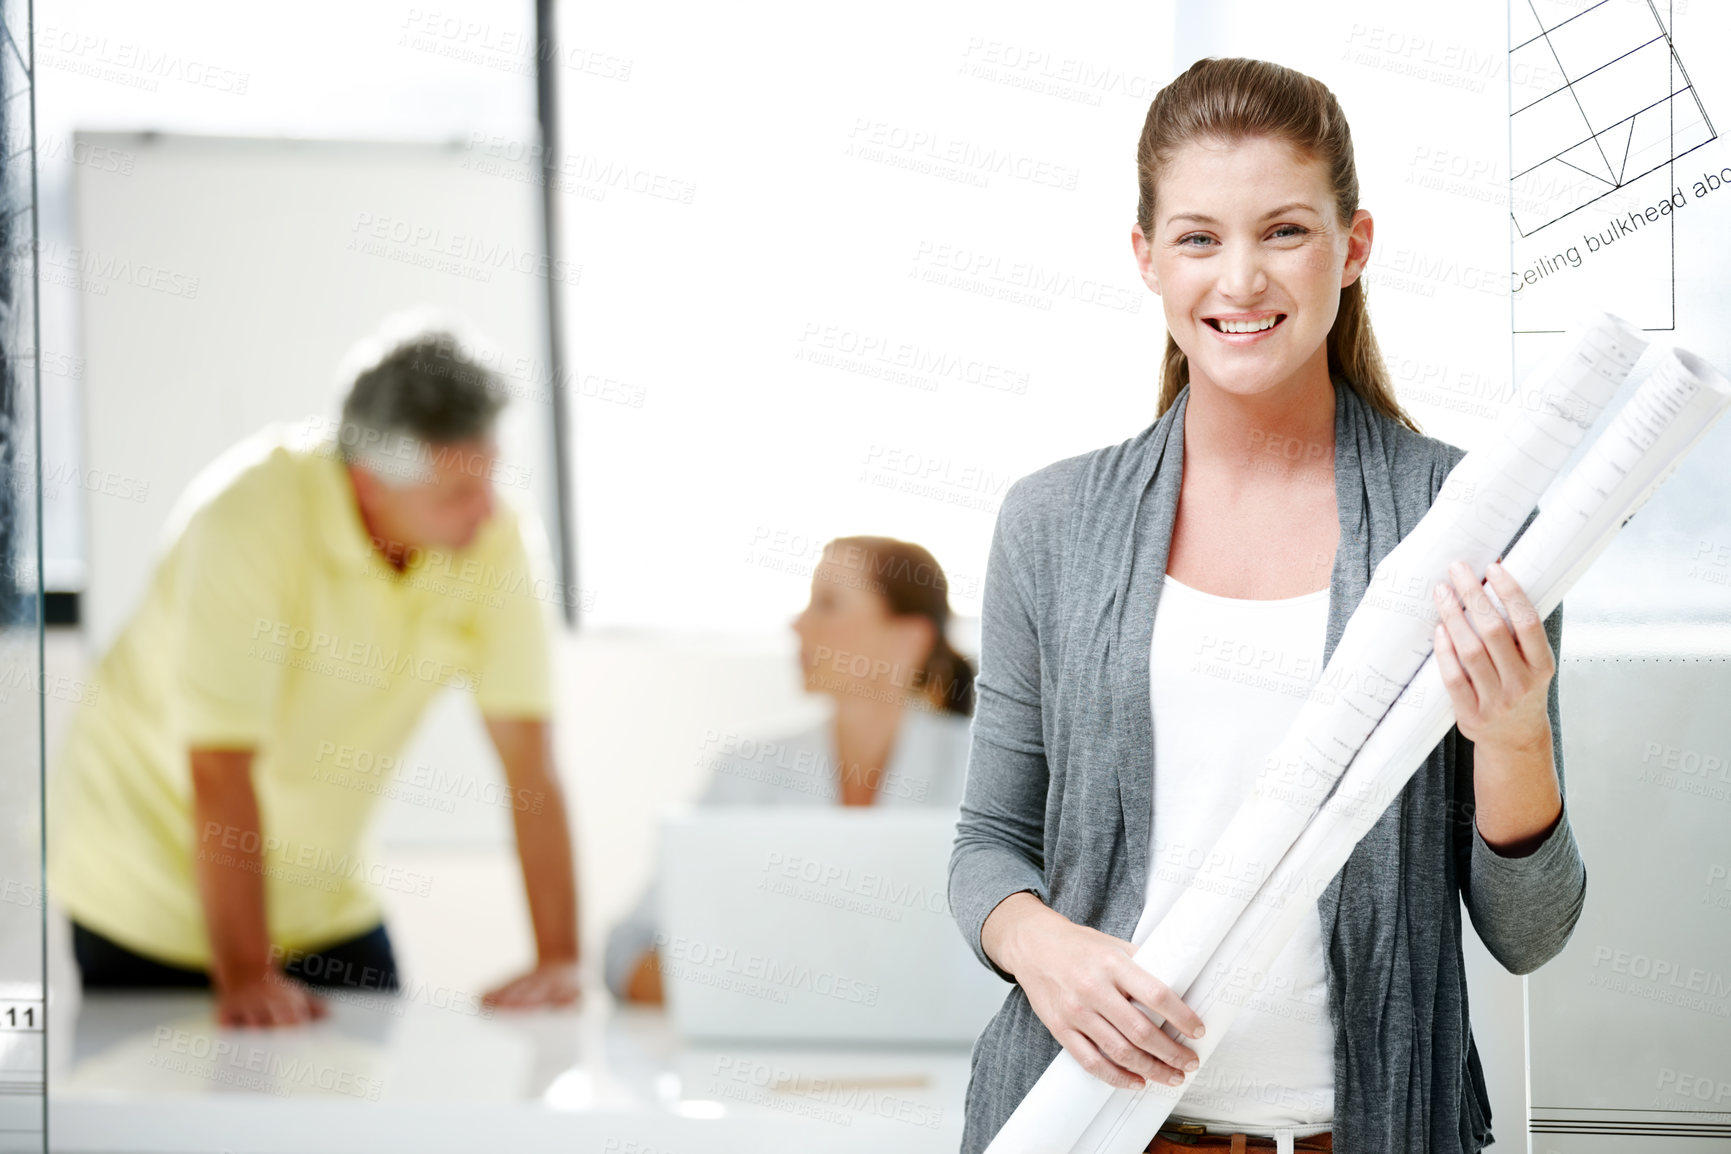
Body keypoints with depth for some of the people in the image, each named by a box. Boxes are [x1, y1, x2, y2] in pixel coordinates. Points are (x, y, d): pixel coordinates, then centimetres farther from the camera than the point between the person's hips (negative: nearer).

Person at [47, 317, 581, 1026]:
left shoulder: (492, 534, -14)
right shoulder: (252, 519, -28)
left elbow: (530, 760, -14)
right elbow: (221, 770, -28)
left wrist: (559, 959, -20)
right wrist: (244, 979, -28)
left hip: (320, 899, 4)